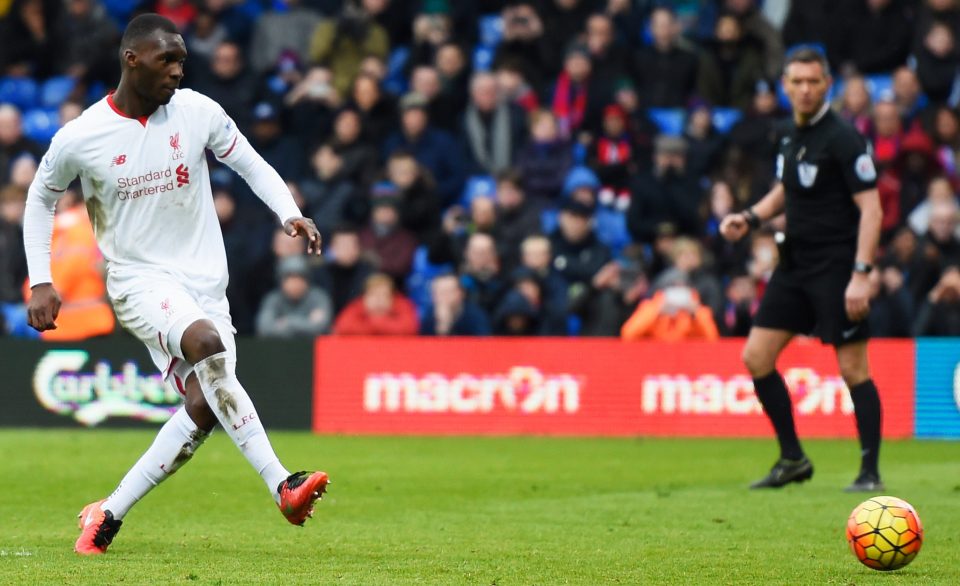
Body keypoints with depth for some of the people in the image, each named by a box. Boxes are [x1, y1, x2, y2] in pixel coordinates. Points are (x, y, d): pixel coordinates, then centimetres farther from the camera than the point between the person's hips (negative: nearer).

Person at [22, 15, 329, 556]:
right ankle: (282, 486, -38)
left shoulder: (198, 112, -1)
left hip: (205, 280, 4)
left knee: (204, 408, -11)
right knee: (206, 342, -34)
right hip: (140, 279, -4)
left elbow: (253, 166, 9)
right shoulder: (81, 137, -6)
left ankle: (109, 515, 5)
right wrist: (41, 281, 2)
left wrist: (290, 214, -9)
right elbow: (41, 198, 10)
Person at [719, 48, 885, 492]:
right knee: (756, 356, 4)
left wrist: (861, 275, -24)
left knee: (853, 369, -6)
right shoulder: (792, 136, 9)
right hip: (795, 267, 8)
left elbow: (871, 209, -17)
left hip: (836, 267, -8)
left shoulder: (842, 139, -14)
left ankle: (871, 471, 2)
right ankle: (792, 459, 15)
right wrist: (750, 218, 9)